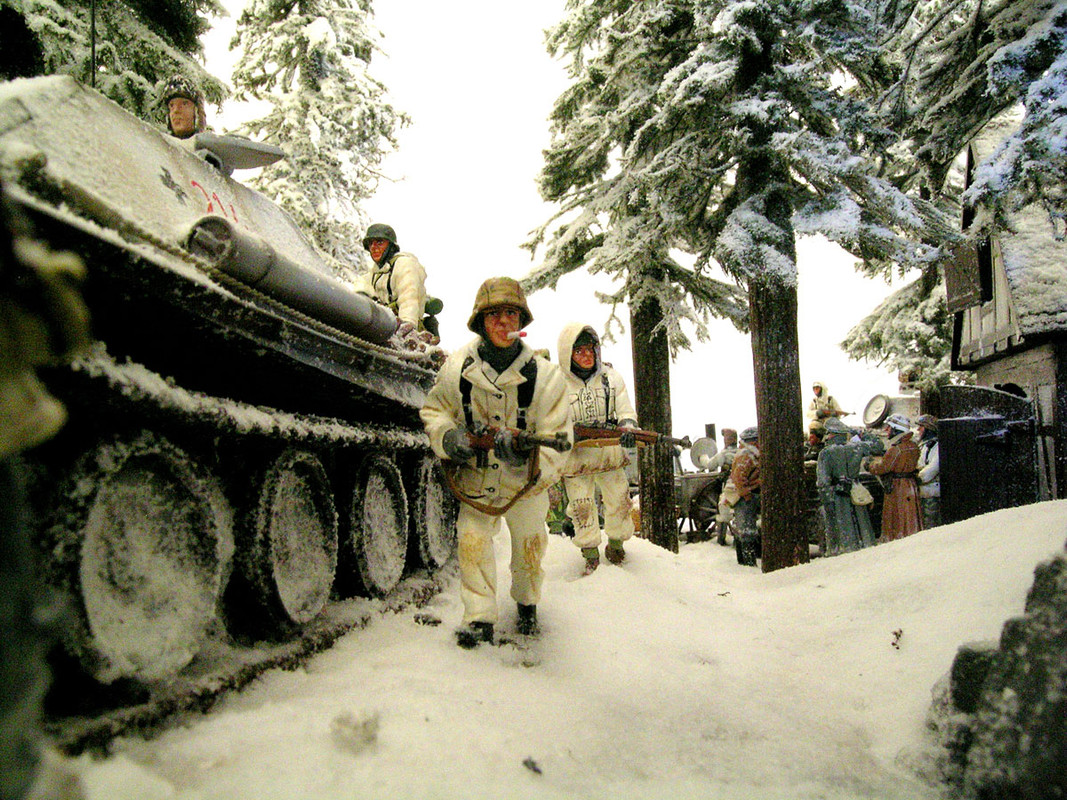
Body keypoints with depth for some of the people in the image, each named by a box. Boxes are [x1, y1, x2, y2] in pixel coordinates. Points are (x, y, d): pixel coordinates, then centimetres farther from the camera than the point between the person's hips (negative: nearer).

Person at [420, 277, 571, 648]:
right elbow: (434, 409, 1)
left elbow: (557, 442, -21)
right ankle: (480, 619, 9)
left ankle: (527, 603, 45)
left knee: (529, 549, 16)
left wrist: (525, 450, -42)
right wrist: (448, 437, -20)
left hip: (526, 484, 0)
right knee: (472, 541, -11)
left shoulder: (545, 376, -22)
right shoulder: (457, 367, -16)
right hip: (475, 477, 0)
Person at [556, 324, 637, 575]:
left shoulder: (611, 377, 0)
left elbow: (626, 411, 1)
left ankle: (616, 544, 33)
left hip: (611, 454, 2)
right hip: (576, 458, -2)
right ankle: (590, 552, 24)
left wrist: (628, 429, -21)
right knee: (581, 508, 5)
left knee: (619, 503, 9)